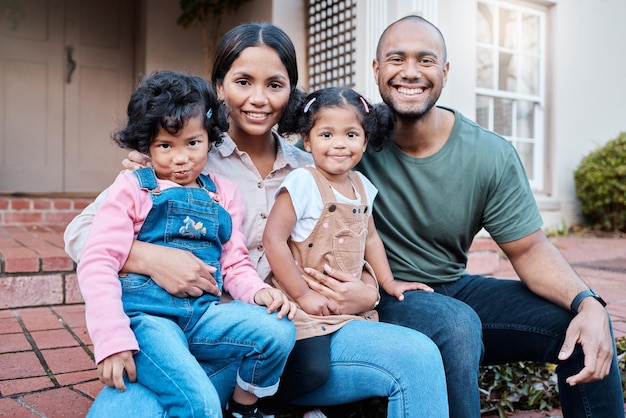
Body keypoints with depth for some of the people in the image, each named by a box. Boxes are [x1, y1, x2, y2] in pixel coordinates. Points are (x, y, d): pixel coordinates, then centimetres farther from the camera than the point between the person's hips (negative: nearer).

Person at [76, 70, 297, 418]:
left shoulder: (224, 194, 14)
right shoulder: (133, 189, 2)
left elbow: (235, 264, 14)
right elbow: (97, 263, -5)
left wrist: (260, 292, -9)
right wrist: (112, 340, -14)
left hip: (202, 314, 5)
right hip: (146, 316, -4)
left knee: (280, 332, -18)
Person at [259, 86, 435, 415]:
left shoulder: (362, 187, 8)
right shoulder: (303, 183, -14)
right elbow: (273, 239, -18)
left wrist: (388, 282, 18)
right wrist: (302, 295, -17)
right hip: (308, 304, -7)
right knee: (312, 369, -23)